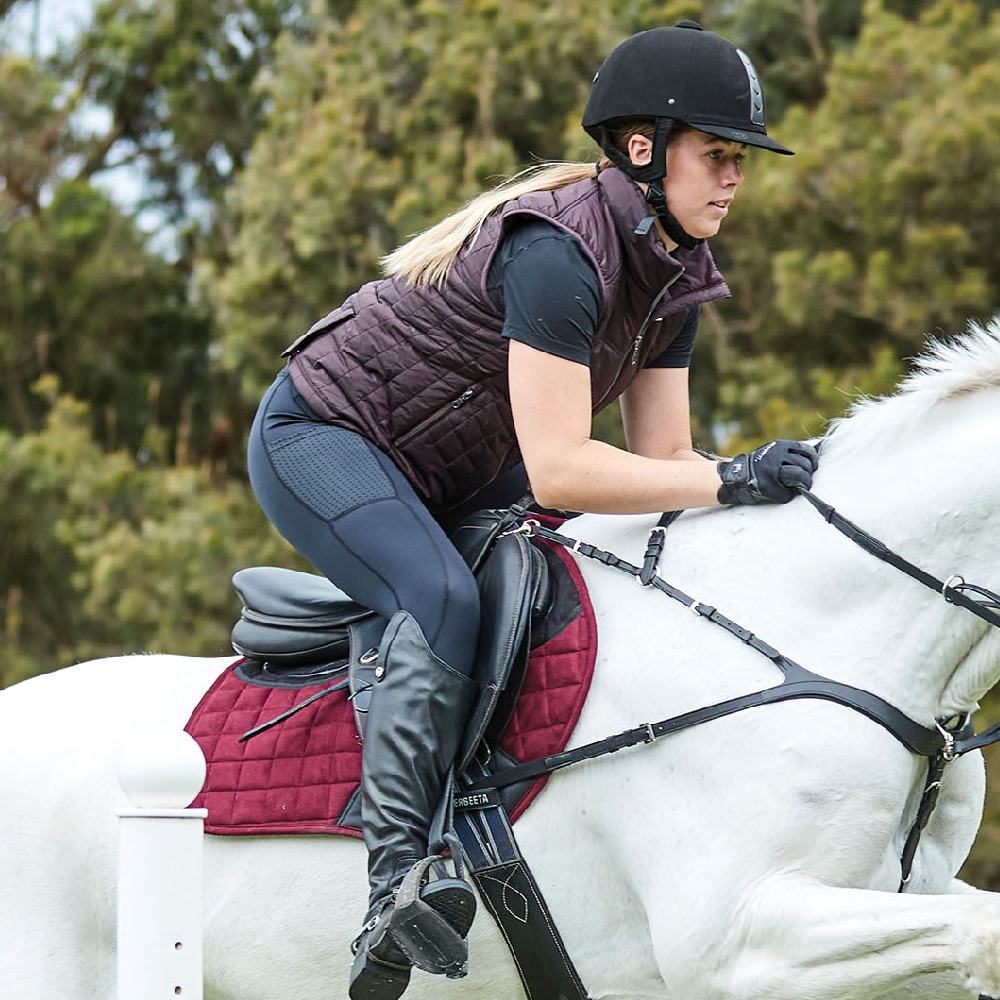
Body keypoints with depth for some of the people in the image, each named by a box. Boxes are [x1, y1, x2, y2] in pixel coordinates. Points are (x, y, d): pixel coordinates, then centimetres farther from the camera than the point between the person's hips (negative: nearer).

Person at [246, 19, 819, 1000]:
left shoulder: (673, 274, 0)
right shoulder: (558, 253, -30)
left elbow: (662, 456, -1)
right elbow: (557, 471, -36)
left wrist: (759, 485, -18)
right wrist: (732, 483, -34)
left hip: (444, 473, 10)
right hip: (321, 436, -10)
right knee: (443, 598, -33)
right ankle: (399, 874, -40)